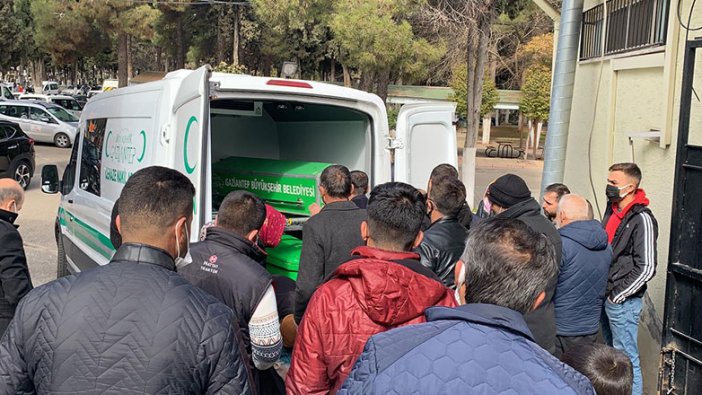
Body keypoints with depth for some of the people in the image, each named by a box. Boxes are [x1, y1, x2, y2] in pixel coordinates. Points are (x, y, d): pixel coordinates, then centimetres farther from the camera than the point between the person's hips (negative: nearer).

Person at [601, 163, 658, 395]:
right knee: (612, 352, 21)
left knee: (626, 358, -1)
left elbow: (646, 268, -19)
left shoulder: (642, 219, -17)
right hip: (606, 297, 9)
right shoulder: (612, 210, 8)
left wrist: (617, 295, -14)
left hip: (623, 301, -8)